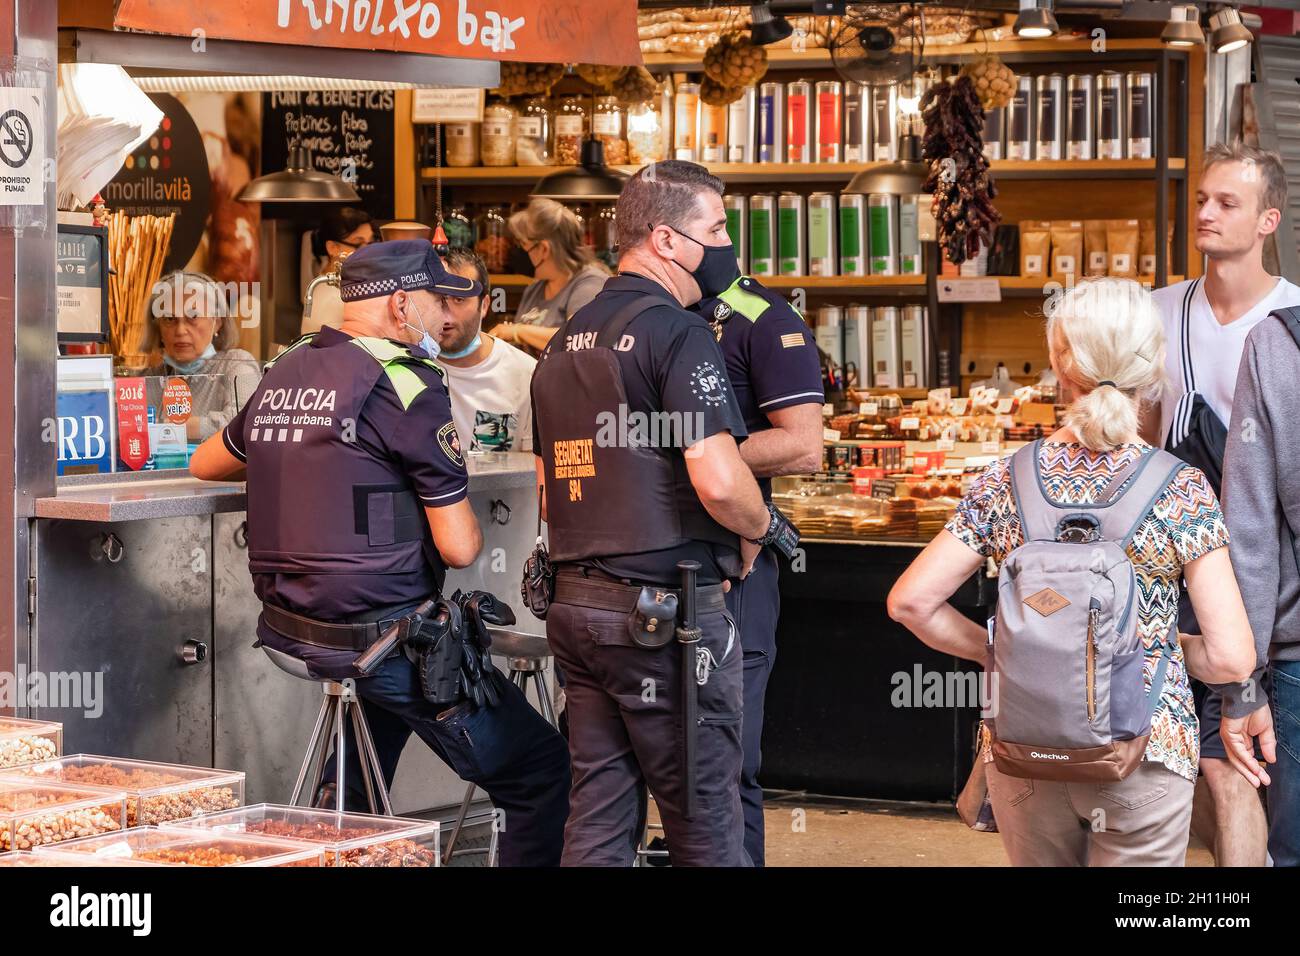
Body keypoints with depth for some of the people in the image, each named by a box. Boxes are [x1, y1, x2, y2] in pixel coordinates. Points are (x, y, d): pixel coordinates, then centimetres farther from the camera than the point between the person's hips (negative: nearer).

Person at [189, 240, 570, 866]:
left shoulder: (284, 373, 10)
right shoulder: (404, 383, -13)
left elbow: (206, 463, 29)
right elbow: (459, 547, -14)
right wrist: (470, 526, 9)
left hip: (290, 632, 9)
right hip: (387, 639, -9)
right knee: (542, 775, -2)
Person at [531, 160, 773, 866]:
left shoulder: (564, 342, 15)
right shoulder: (676, 333, -12)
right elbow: (719, 482, -21)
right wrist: (756, 528, -2)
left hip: (575, 599, 8)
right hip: (667, 611, -8)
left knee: (595, 816, 10)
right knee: (704, 821, 2)